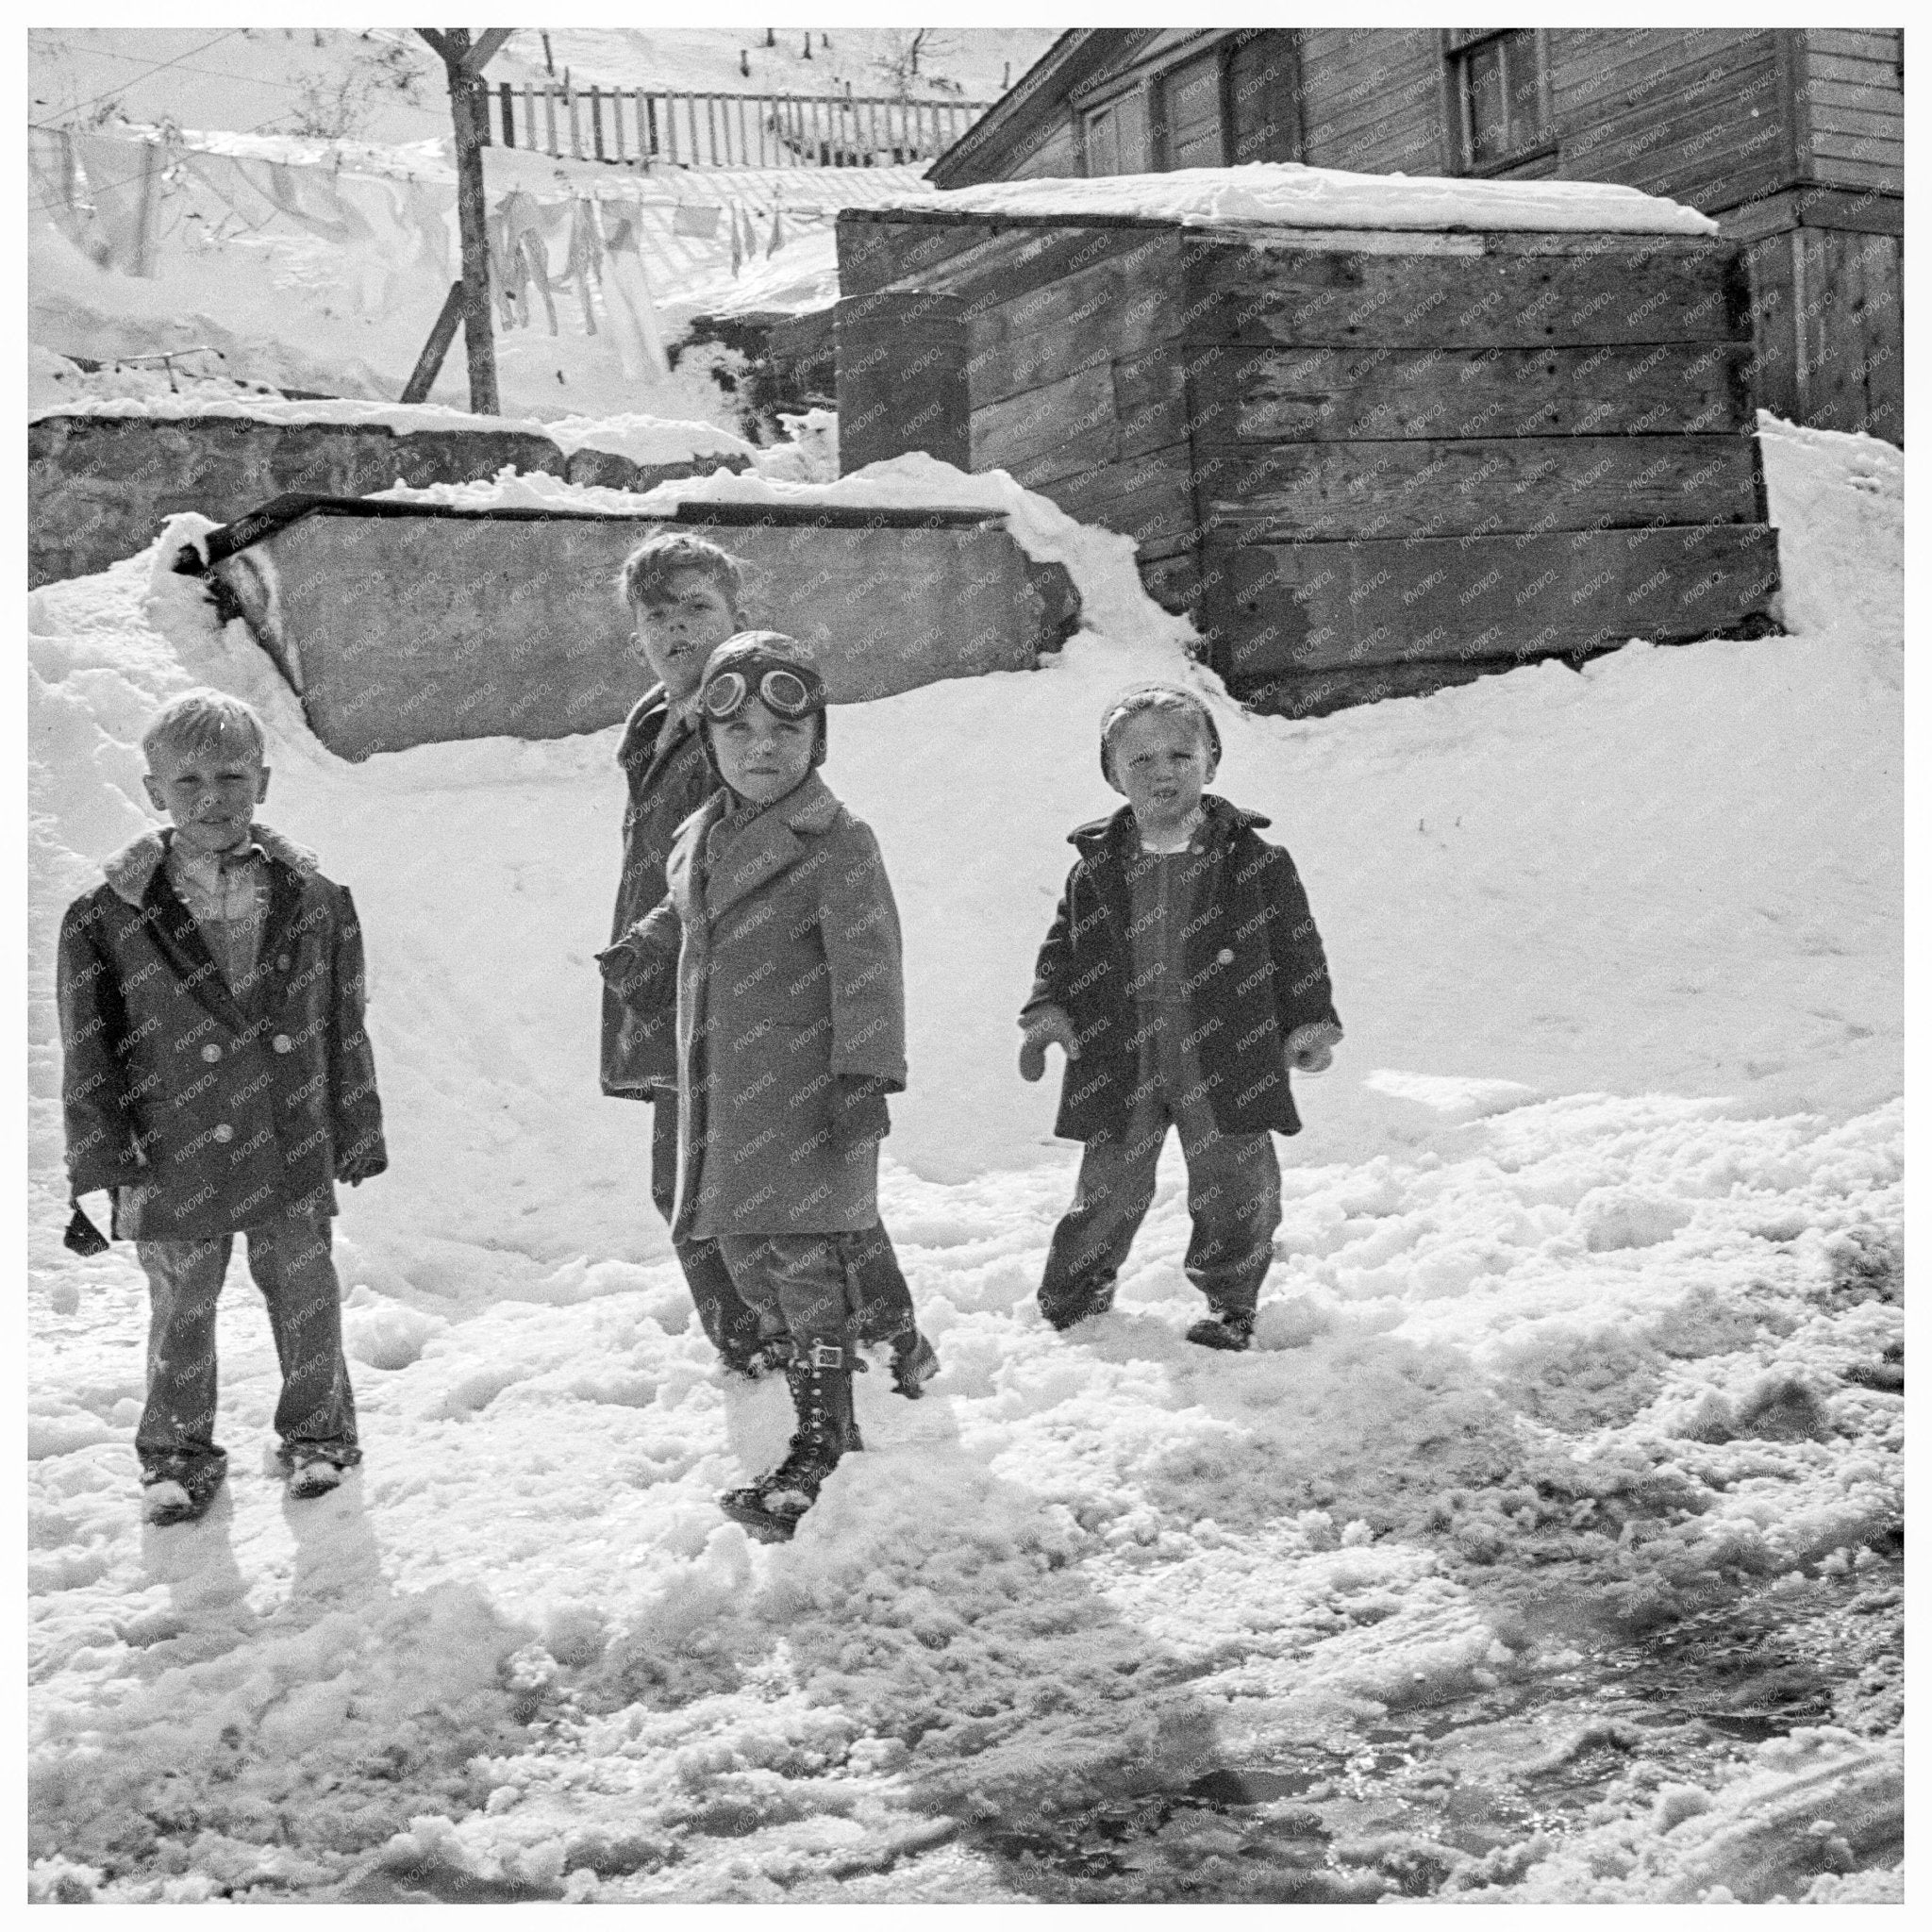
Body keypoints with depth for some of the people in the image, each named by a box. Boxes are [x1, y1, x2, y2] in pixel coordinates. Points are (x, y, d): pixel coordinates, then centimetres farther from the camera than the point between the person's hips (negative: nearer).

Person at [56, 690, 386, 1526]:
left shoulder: (314, 901, -3)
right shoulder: (108, 919, -8)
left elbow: (345, 1032, 5)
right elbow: (89, 1059, -4)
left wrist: (358, 1137, 8)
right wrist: (102, 1174, -7)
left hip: (293, 1161, 1)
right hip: (175, 1168, -1)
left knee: (306, 1304, 13)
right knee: (180, 1318, 11)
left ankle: (316, 1433, 33)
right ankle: (179, 1455, 29)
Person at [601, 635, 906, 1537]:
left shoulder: (836, 845, -11)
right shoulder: (701, 837, 12)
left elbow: (867, 970, -14)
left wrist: (864, 1078, -18)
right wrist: (647, 945, 18)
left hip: (803, 1092, -8)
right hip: (721, 1096, 8)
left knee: (804, 1263, -6)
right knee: (743, 1250, 12)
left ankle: (820, 1453, 1)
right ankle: (819, 1419, 26)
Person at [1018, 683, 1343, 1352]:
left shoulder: (1253, 859, -2)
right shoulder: (1097, 867, 2)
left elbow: (1296, 944, 2)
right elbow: (1064, 946, 11)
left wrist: (1310, 1022, -2)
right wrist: (1047, 1009, -2)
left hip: (1223, 1057, -1)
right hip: (1120, 1064, 1)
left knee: (1238, 1187, 5)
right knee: (1109, 1187, 9)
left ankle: (1230, 1303, 23)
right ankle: (1072, 1296, 28)